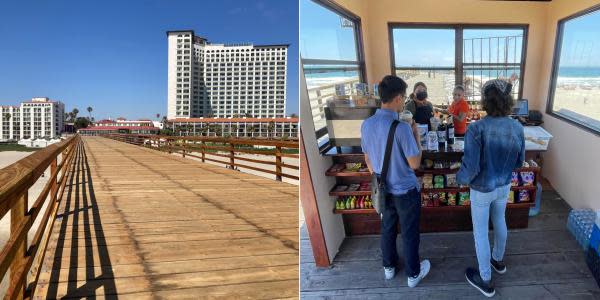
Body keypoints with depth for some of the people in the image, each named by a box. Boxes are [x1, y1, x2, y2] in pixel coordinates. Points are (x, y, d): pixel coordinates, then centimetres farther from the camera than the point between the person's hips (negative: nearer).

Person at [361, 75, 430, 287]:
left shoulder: (367, 124, -9)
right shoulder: (402, 128, -28)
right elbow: (415, 164, -19)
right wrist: (416, 136, -7)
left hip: (383, 189, 5)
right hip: (405, 190, -5)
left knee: (387, 229, 22)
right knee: (409, 233, 14)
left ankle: (389, 267, 41)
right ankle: (413, 274, 32)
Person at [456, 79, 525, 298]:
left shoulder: (476, 129, -29)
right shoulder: (517, 128, -11)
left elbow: (470, 167, -28)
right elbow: (519, 162, 1)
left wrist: (460, 179, -7)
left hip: (482, 189, -5)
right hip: (504, 185, 5)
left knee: (480, 231, 12)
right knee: (499, 221, 28)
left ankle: (485, 280, 27)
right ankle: (498, 260, 52)